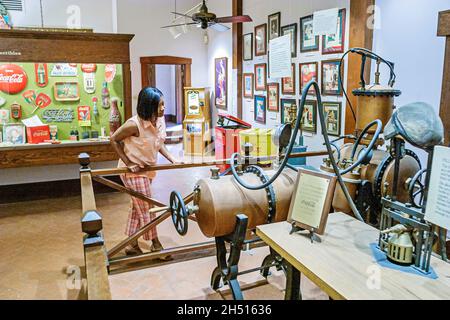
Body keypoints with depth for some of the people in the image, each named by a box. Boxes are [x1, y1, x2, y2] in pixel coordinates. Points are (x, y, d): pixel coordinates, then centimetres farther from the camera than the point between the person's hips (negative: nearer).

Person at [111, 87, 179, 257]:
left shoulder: (160, 120, -6)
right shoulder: (135, 124, -27)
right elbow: (114, 140, -15)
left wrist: (172, 159, -3)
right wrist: (128, 163, -18)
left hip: (147, 169, 8)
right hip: (133, 171, -7)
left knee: (138, 207, 16)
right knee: (147, 209, 2)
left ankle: (132, 245, 31)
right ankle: (156, 245, 19)